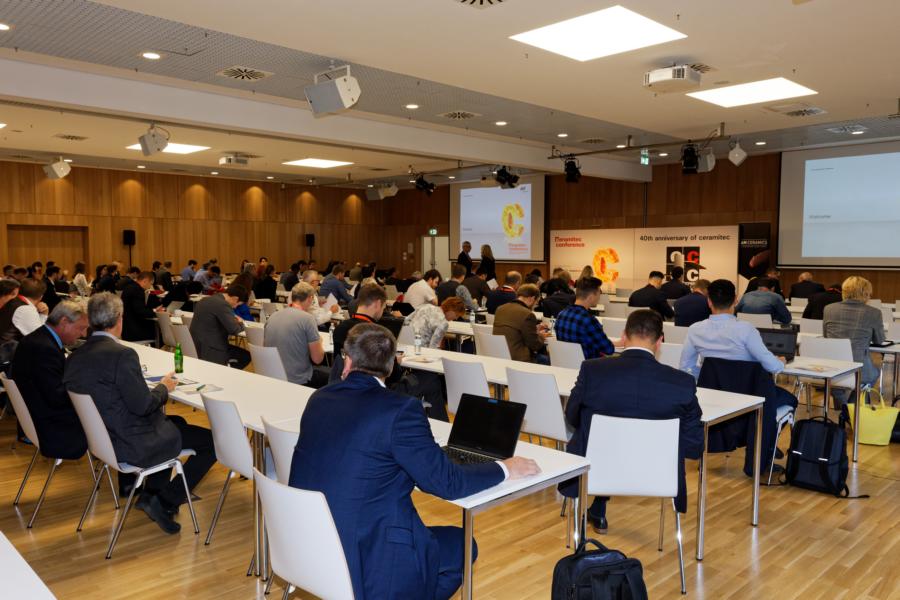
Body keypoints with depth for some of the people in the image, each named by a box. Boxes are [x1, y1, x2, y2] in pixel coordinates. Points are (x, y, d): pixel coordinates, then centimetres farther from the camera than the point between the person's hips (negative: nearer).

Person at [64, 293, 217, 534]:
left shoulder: (75, 357, 3)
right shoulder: (122, 354, -24)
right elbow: (142, 405, -23)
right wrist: (164, 387, -3)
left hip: (102, 438, 10)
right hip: (134, 445, -9)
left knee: (177, 422, 31)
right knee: (213, 441, -2)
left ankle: (151, 494, 28)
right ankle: (166, 502, 4)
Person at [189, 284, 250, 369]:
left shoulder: (206, 300, 11)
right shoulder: (223, 305, -18)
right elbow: (234, 330, -20)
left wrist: (234, 319, 17)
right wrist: (240, 323, 1)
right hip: (209, 350, -10)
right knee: (246, 356, -3)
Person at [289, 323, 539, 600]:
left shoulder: (319, 398, 0)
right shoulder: (400, 409, -19)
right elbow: (446, 482, -14)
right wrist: (505, 469, 0)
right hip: (365, 565, -7)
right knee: (460, 544, 17)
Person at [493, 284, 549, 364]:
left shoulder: (500, 309, 6)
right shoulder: (527, 315, -17)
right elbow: (534, 346, -10)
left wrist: (535, 331, 24)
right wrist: (540, 336, 12)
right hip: (518, 360, -8)